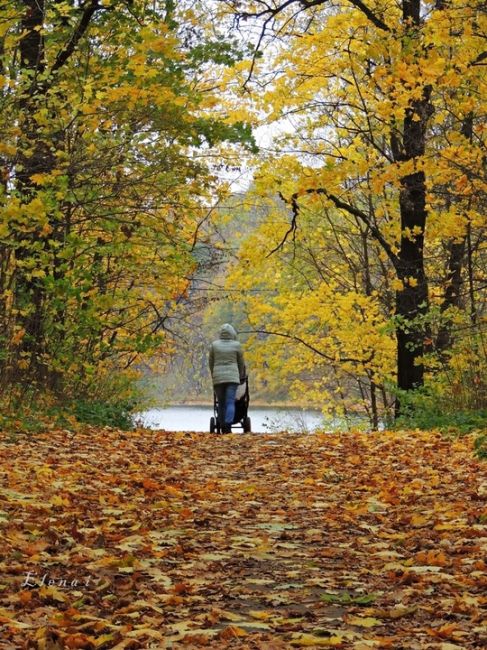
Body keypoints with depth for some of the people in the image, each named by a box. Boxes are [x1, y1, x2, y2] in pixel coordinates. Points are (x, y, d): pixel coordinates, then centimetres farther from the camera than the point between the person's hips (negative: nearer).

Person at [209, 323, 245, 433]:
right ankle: (228, 425, -22)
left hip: (218, 377, 1)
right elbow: (241, 363, 11)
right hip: (232, 377, -1)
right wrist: (241, 377, 25)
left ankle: (223, 428, 6)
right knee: (230, 402, -6)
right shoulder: (236, 345, 3)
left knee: (221, 403, 7)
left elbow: (211, 363, 10)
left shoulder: (214, 345, 5)